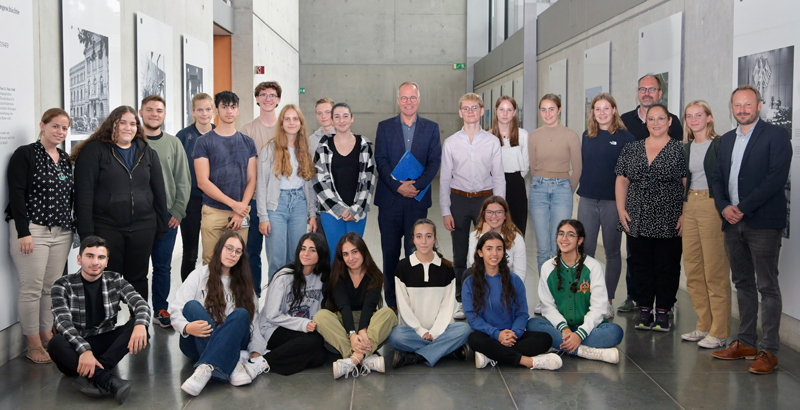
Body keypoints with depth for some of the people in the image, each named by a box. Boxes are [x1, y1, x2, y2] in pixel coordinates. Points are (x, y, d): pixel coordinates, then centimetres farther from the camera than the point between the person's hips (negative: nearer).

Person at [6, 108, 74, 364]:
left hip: (61, 232, 6)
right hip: (32, 230, -6)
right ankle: (33, 345, 4)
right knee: (32, 288, -4)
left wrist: (74, 228, 12)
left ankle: (47, 336, 18)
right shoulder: (25, 154, -3)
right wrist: (23, 232, -15)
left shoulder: (65, 160, 16)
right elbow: (16, 194, -10)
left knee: (53, 287, 7)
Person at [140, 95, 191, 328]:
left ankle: (161, 310, 17)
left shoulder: (173, 144, 9)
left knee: (163, 266, 7)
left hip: (167, 215, 2)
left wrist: (178, 211, -1)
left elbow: (183, 181, 8)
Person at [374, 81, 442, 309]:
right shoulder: (385, 127, 8)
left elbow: (434, 161, 0)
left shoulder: (431, 128, 8)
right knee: (390, 254, 3)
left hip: (418, 199, 0)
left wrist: (417, 185, -15)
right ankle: (391, 303, 12)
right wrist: (398, 186, -14)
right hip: (390, 199, 0)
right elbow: (380, 160, -1)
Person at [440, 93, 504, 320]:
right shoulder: (451, 143, 3)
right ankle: (462, 301, 17)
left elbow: (499, 177, 2)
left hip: (485, 199, -1)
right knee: (459, 254, 7)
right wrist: (446, 211, -2)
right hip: (459, 200, 1)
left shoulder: (492, 142, 2)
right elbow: (444, 179, 3)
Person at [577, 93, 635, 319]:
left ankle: (608, 301, 15)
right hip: (588, 199, 4)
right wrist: (581, 189, 11)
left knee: (612, 251, 6)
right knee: (585, 250, 4)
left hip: (613, 200, -4)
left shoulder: (624, 137, -3)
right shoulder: (587, 136, 10)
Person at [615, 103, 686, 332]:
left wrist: (686, 215, -10)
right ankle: (644, 310, 18)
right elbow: (622, 181, 12)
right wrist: (621, 209, 3)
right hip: (637, 221, 3)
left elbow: (689, 185, -3)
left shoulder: (680, 150, 0)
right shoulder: (631, 150, 11)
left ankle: (663, 311, 13)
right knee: (641, 265, 7)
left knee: (667, 267, 3)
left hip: (669, 223, -3)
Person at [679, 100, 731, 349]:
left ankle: (719, 333, 3)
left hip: (712, 206, -7)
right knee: (692, 271, 10)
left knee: (715, 272, -4)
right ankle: (704, 326, 21)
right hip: (689, 207, 7)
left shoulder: (720, 144, -6)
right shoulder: (686, 148, 15)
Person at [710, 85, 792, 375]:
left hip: (763, 222, -6)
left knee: (767, 286, -4)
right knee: (742, 283, 13)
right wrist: (724, 207, -4)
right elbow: (717, 178, 15)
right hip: (733, 222, 7)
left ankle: (769, 351, -1)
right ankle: (746, 342, 22)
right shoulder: (727, 140, 17)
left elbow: (777, 178, -14)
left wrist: (743, 208, -16)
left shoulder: (776, 136, -4)